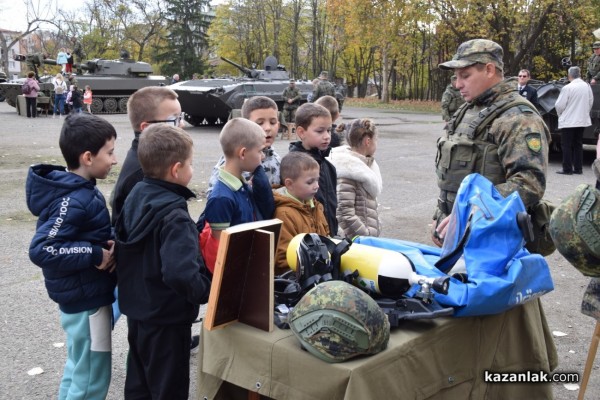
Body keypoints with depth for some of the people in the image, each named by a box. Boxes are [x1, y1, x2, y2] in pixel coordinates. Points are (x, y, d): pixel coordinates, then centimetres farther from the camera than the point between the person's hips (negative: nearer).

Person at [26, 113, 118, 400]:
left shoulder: (79, 190, 4)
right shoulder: (73, 200, -25)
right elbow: (41, 249, -31)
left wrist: (106, 245, -4)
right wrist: (96, 255, -25)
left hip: (82, 296, 9)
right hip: (86, 300, -9)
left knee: (78, 368, 24)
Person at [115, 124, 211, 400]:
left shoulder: (135, 196, 0)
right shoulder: (174, 217, -26)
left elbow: (121, 251, 12)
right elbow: (181, 274, -38)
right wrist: (208, 292, -21)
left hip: (136, 309, 8)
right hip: (166, 318, -8)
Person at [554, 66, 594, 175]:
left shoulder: (567, 88, -17)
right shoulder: (587, 86, 1)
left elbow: (559, 105, -13)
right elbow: (591, 102, 9)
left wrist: (560, 114, 7)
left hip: (568, 121, -6)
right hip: (582, 120, 6)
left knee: (567, 146, 2)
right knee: (578, 145, 14)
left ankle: (567, 169, 2)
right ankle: (578, 168, 16)